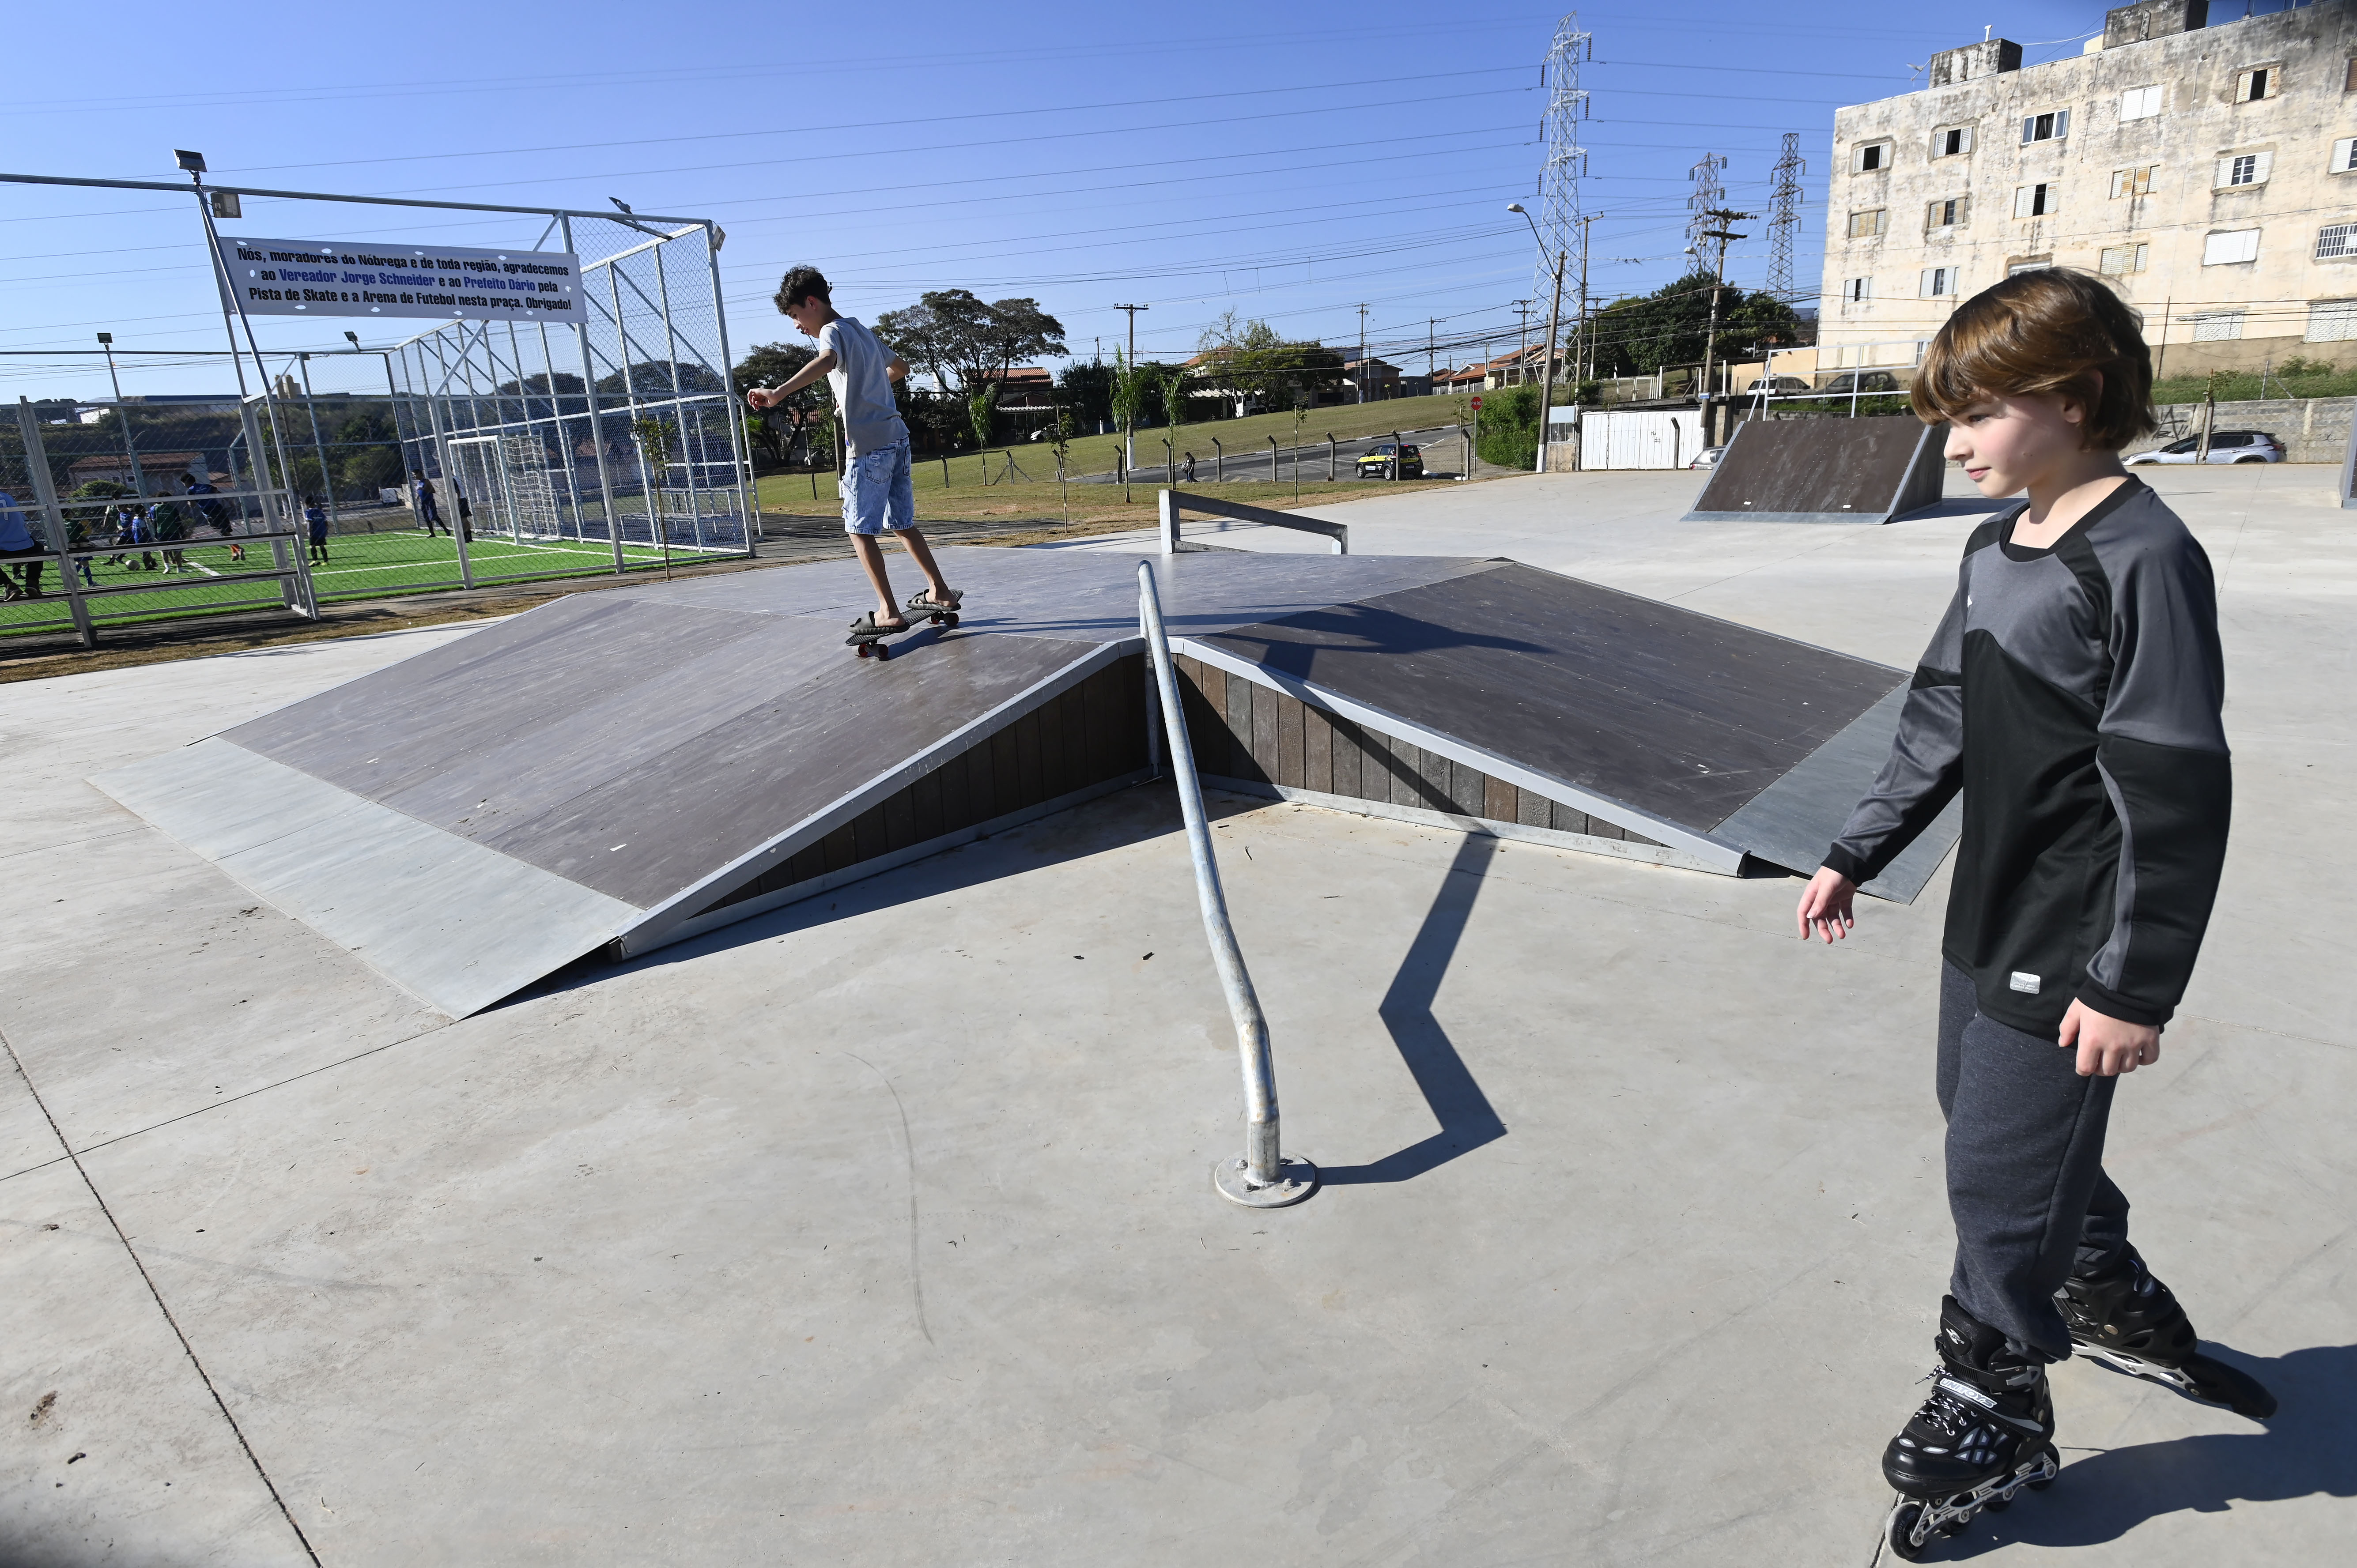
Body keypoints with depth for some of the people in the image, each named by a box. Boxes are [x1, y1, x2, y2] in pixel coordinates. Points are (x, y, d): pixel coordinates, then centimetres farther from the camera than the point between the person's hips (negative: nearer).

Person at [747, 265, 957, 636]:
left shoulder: (833, 331, -8)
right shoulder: (861, 331, 19)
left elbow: (826, 361, -33)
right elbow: (900, 367, 34)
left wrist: (778, 393, -44)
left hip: (869, 444, -9)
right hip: (896, 436, 9)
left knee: (860, 528, -2)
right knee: (902, 523, 16)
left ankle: (889, 613, -4)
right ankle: (940, 592, 21)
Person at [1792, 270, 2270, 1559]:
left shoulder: (2144, 562, -19)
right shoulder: (1997, 547, 6)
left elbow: (2177, 795, -20)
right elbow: (1940, 719, 14)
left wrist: (2134, 985, -18)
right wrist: (1856, 854, 16)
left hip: (2068, 959, -8)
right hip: (1987, 923, 9)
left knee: (1999, 1176, 3)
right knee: (2008, 1128, 23)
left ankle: (1992, 1417, 25)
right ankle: (2119, 1301, 49)